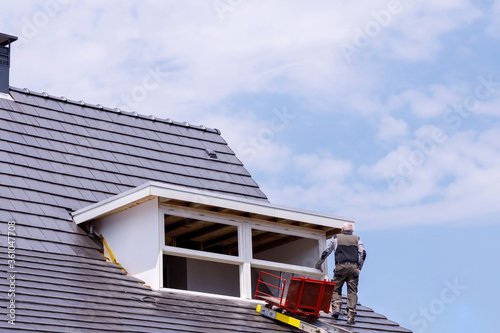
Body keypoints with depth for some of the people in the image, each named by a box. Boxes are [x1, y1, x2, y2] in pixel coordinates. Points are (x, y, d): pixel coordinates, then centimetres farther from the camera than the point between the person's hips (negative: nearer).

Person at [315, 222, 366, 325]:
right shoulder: (357, 239, 18)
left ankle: (336, 306, -16)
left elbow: (326, 252, 15)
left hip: (340, 266, -1)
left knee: (336, 289, 8)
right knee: (352, 291, -1)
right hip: (354, 267, 1)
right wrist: (359, 267, 14)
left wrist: (319, 265, 25)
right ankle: (351, 315, -9)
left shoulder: (336, 238, 14)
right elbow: (363, 253, 8)